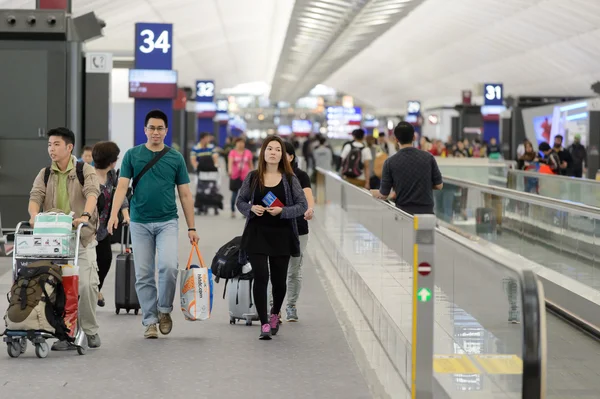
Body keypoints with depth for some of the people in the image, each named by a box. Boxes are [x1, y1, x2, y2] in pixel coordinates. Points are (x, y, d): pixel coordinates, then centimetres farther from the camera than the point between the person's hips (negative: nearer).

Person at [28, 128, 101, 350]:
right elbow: (35, 196, -3)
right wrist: (34, 215, -26)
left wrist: (85, 215, -36)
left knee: (86, 284, -9)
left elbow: (92, 193, -16)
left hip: (82, 238, -3)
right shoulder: (45, 175, 12)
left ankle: (90, 330, 7)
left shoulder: (85, 171, 1)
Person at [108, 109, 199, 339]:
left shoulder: (176, 158, 5)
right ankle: (150, 321, 13)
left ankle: (164, 309, 4)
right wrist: (114, 214, -19)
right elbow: (122, 187, -3)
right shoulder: (132, 155, 3)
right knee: (143, 275, 2)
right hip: (140, 223, 1)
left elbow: (185, 195, 7)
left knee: (168, 266, -19)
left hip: (167, 222, -1)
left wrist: (191, 228, 3)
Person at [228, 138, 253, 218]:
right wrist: (230, 170, -36)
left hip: (245, 176, 1)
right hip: (235, 176, -1)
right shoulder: (232, 152, -3)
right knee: (234, 194, 5)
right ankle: (233, 211, 15)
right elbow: (230, 162, -18)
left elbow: (250, 164, 13)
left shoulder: (248, 153, 4)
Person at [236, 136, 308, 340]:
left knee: (279, 279, 9)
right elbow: (240, 201, 11)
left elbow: (302, 206, 0)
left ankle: (275, 314, 36)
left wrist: (282, 211, -15)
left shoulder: (290, 179, 1)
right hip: (257, 234, -1)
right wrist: (251, 208, -10)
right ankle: (264, 323, -7)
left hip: (281, 236, 1)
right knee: (261, 277, -11)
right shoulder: (252, 177, 3)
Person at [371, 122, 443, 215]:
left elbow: (384, 195, 0)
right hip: (426, 211, 1)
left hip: (404, 211, -1)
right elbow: (439, 185, 5)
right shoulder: (428, 157, -2)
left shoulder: (390, 162, -7)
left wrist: (371, 192, 21)